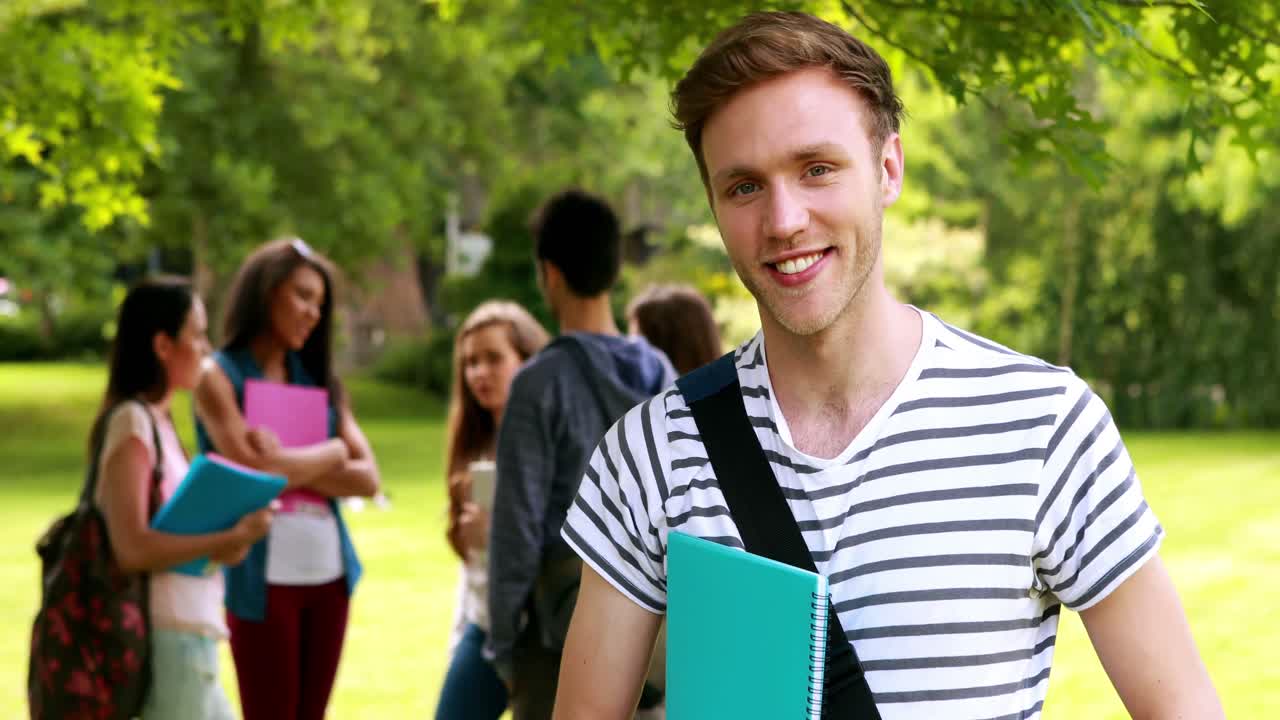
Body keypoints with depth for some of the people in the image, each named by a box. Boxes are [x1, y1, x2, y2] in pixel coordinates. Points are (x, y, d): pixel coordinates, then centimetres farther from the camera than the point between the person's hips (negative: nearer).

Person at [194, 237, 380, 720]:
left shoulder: (318, 379, 14)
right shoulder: (219, 377, -2)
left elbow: (367, 478, 3)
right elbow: (255, 468, -15)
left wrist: (296, 468, -11)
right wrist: (330, 452, 0)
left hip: (328, 571, 5)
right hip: (263, 577, -5)